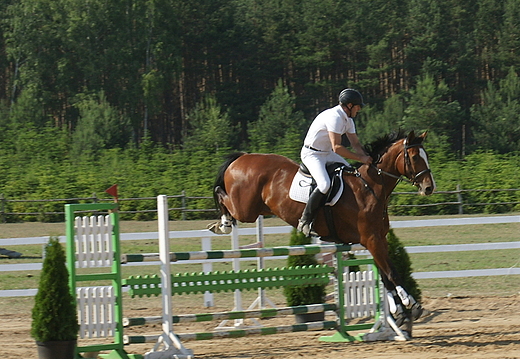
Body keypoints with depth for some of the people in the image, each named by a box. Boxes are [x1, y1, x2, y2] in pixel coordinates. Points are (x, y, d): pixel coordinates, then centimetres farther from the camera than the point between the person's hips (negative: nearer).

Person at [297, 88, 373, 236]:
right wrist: (361, 158, -28)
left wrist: (367, 158, -8)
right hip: (312, 154, -10)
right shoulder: (334, 117, -25)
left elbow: (355, 144, 10)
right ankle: (305, 221, -18)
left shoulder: (348, 120, 6)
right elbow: (337, 147, -31)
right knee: (324, 184, -30)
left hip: (327, 153, 10)